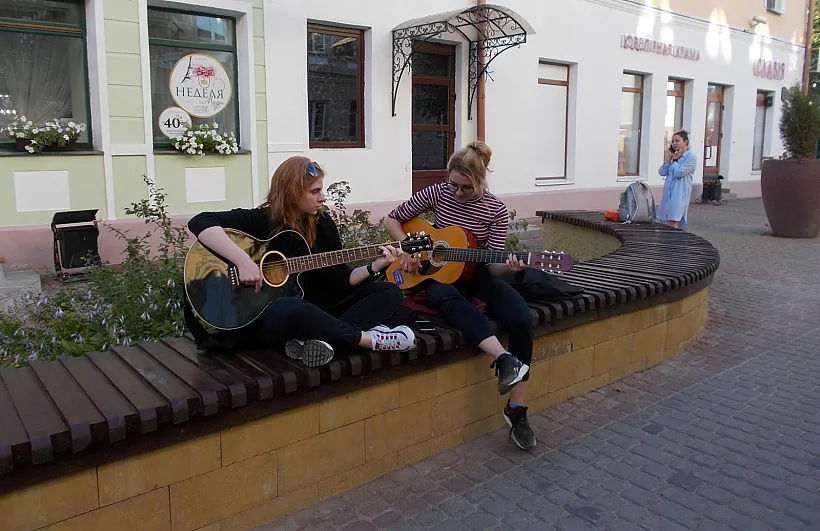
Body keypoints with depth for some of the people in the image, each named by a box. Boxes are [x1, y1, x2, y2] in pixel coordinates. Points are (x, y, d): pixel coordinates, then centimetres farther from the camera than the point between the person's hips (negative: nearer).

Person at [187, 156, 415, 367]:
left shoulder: (322, 223, 5)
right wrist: (244, 261, -36)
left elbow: (339, 280, 5)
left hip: (317, 310, 7)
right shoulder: (259, 220, -11)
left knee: (390, 292, -3)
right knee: (290, 309, -43)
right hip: (269, 316, -6)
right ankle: (372, 340, -24)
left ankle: (324, 339, -29)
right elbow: (200, 222, -26)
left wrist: (375, 267, -11)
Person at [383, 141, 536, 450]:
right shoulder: (437, 193, -4)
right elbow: (392, 219, 4)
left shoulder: (495, 211, -5)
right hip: (438, 274, 0)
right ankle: (505, 360, -50)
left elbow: (492, 264, -8)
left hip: (476, 274, 1)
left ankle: (516, 408, -17)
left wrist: (507, 266, -30)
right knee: (446, 296, -41)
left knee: (521, 318, -26)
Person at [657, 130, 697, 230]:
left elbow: (679, 172, -17)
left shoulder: (691, 157, -6)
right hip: (668, 193, 8)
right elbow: (662, 172, 10)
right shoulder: (675, 155, 16)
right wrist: (667, 159, -1)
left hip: (679, 194, -8)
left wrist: (674, 160, -2)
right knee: (666, 223, 8)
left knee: (672, 224, -13)